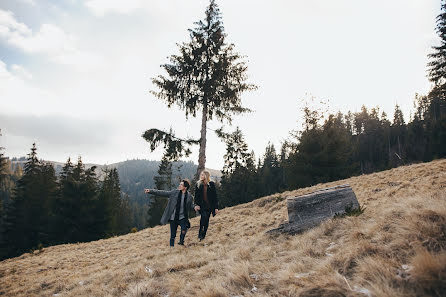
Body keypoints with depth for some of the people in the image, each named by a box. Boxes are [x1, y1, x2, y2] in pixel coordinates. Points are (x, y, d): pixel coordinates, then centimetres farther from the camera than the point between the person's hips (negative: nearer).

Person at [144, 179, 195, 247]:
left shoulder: (190, 197, -4)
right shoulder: (174, 192, -2)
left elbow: (191, 206, 6)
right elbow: (162, 193, 0)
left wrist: (195, 207, -18)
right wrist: (150, 191, -4)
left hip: (182, 217, -1)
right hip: (173, 217, 1)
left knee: (184, 229, -24)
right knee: (172, 235, 4)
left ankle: (181, 241, 4)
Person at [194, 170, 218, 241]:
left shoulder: (211, 184, 1)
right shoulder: (198, 184, 6)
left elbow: (215, 196, 2)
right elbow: (196, 196, 5)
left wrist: (216, 207, -1)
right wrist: (196, 204, -11)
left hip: (209, 205, 1)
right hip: (202, 205, -1)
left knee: (206, 220, 6)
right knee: (203, 216, -24)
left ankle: (203, 235, 19)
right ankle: (200, 233, -14)